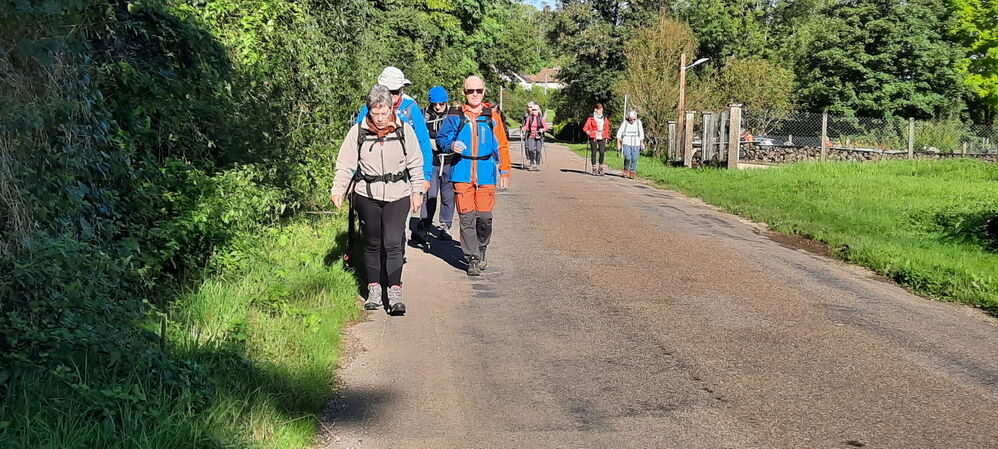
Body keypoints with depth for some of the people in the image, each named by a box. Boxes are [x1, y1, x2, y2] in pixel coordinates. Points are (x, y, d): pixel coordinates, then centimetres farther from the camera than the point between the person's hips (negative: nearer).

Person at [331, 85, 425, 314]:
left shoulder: (404, 130, -1)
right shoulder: (358, 132, -2)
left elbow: (415, 164, 8)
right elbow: (345, 164, 0)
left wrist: (417, 191, 7)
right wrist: (338, 189, -12)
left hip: (398, 194, -1)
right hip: (367, 195, 1)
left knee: (393, 243, -10)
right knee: (372, 244, 9)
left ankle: (395, 293, -8)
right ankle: (374, 290, 19)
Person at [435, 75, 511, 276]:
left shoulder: (493, 115, 7)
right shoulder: (455, 116, 5)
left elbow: (502, 145, 10)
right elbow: (441, 138, 10)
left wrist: (504, 170, 6)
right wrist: (451, 145, -12)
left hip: (486, 173, 0)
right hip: (462, 172, 0)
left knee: (485, 216, -1)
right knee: (467, 218, -2)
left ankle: (481, 250, 25)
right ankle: (472, 259, 6)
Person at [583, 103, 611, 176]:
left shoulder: (605, 118, 12)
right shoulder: (591, 118, 0)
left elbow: (607, 129, 18)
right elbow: (585, 127, -3)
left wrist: (606, 137, 12)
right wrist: (587, 131, -18)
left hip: (602, 138, 3)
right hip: (593, 138, -3)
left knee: (602, 152, -7)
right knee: (594, 153, 0)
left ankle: (601, 168, 6)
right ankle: (594, 169, 7)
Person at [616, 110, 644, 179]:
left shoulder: (638, 122, 0)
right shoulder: (625, 123, -5)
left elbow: (641, 133, 8)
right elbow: (619, 132, 2)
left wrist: (642, 143, 9)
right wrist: (618, 142, 1)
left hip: (636, 144, 2)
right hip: (626, 143, -2)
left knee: (634, 159, -3)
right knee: (627, 158, -15)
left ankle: (632, 173, 8)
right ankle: (626, 170, 9)